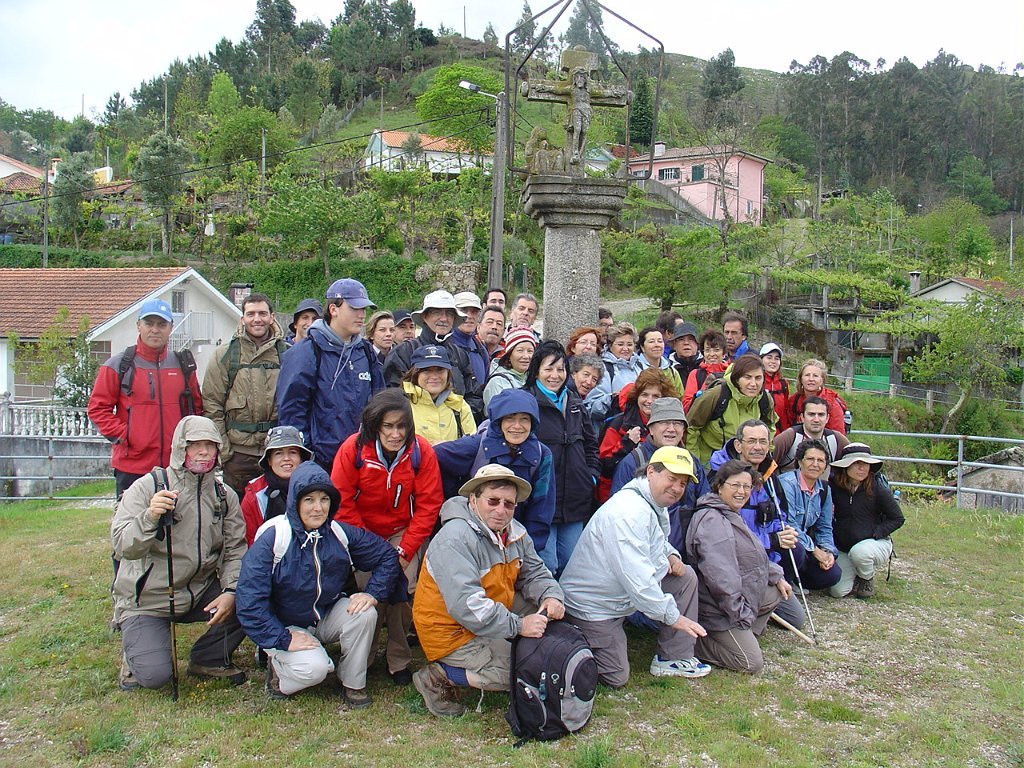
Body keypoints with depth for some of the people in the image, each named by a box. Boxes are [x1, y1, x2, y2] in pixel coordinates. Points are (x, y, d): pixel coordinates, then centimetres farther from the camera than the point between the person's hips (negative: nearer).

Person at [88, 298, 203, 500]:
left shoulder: (183, 365, 10)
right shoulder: (119, 366, 0)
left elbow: (197, 407, 17)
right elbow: (98, 408, -1)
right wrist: (122, 435, -11)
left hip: (177, 466, 3)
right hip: (132, 466, -3)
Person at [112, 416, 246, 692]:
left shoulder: (224, 496, 3)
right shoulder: (147, 487, -9)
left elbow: (235, 550, -4)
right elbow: (123, 548, -18)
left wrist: (230, 591, -21)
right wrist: (150, 517, -37)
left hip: (199, 593, 4)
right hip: (147, 599, -4)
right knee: (154, 675, -22)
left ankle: (208, 658, 6)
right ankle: (135, 650, 16)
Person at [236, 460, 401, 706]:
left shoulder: (341, 533, -9)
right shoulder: (272, 538, -21)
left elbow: (386, 556, 1)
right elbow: (249, 602, -23)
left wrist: (373, 593, -14)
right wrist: (283, 639, -24)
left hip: (328, 616, 4)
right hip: (286, 626, -4)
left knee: (364, 613, -25)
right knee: (314, 668, -30)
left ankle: (353, 684, -3)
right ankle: (278, 669, 6)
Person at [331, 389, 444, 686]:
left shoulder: (422, 451, -16)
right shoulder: (353, 448, -18)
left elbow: (428, 505, -11)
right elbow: (342, 502, -13)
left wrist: (404, 551, -14)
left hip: (404, 531, 1)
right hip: (363, 532, 0)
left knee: (403, 590, -13)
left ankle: (399, 660, 7)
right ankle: (363, 656, 8)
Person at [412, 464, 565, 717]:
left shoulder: (515, 533, 0)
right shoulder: (455, 539, -26)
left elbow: (534, 574, 9)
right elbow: (466, 606, -33)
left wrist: (550, 596, -14)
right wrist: (518, 626, -33)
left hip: (491, 617, 9)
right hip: (450, 631, -9)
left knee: (543, 612, -3)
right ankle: (439, 677, -4)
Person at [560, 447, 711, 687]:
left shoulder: (656, 506, 4)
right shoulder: (628, 513, -29)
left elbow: (657, 541, 24)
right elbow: (636, 576, -34)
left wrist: (671, 555, 0)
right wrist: (672, 615, -28)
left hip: (623, 595, 10)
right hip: (592, 606, -10)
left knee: (686, 576, 0)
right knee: (616, 678, -8)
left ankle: (674, 658, 6)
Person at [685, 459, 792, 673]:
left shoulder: (731, 515, 13)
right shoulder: (712, 521, -23)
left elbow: (754, 556, 27)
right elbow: (720, 576, -29)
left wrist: (777, 577, 17)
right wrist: (740, 614, -24)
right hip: (720, 610, -10)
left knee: (778, 591, 21)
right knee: (752, 663, -12)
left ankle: (744, 635, 15)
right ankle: (697, 641, 0)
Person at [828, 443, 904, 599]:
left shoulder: (877, 488, -16)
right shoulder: (834, 486, -10)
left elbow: (897, 519, -7)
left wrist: (874, 532, -17)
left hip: (876, 543, -2)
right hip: (843, 548, 3)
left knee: (858, 551, -37)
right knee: (837, 591, -10)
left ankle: (867, 580, -1)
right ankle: (856, 574, 25)